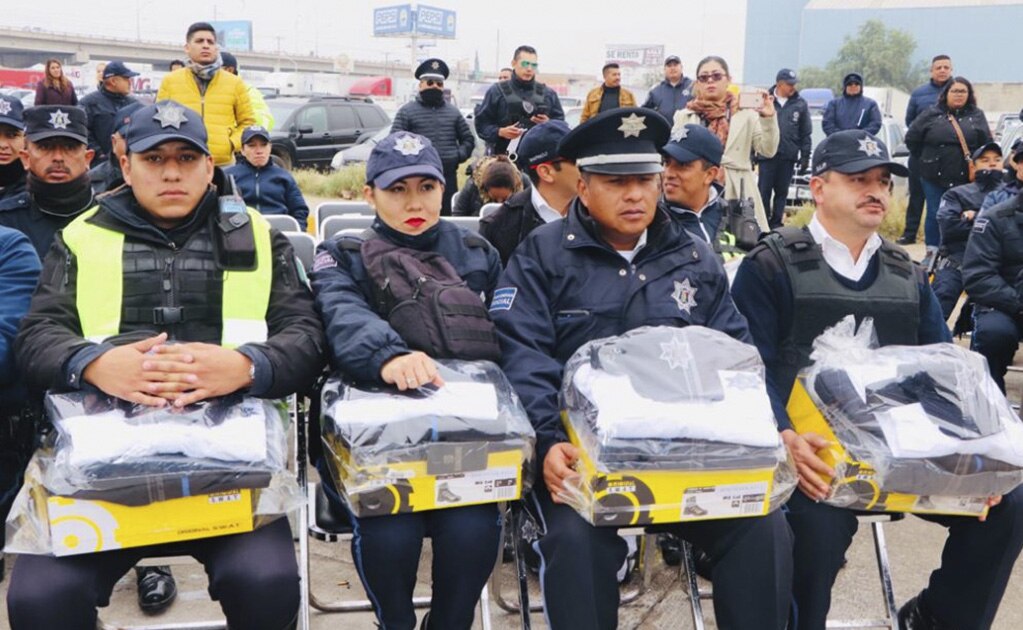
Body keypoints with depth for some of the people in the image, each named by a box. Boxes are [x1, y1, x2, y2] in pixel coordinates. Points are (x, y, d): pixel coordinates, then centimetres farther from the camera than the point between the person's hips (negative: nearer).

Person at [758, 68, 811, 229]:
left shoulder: (800, 104, 4)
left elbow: (806, 133, 7)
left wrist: (805, 155, 4)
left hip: (788, 155, 2)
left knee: (782, 191, 8)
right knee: (764, 190, -1)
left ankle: (776, 222, 17)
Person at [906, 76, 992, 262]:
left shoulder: (977, 116, 7)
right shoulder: (931, 114, 3)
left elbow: (987, 143, 4)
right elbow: (911, 138, 5)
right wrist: (926, 158, 7)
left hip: (965, 179, 1)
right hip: (934, 177, -1)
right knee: (935, 215, 3)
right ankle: (932, 251, 13)